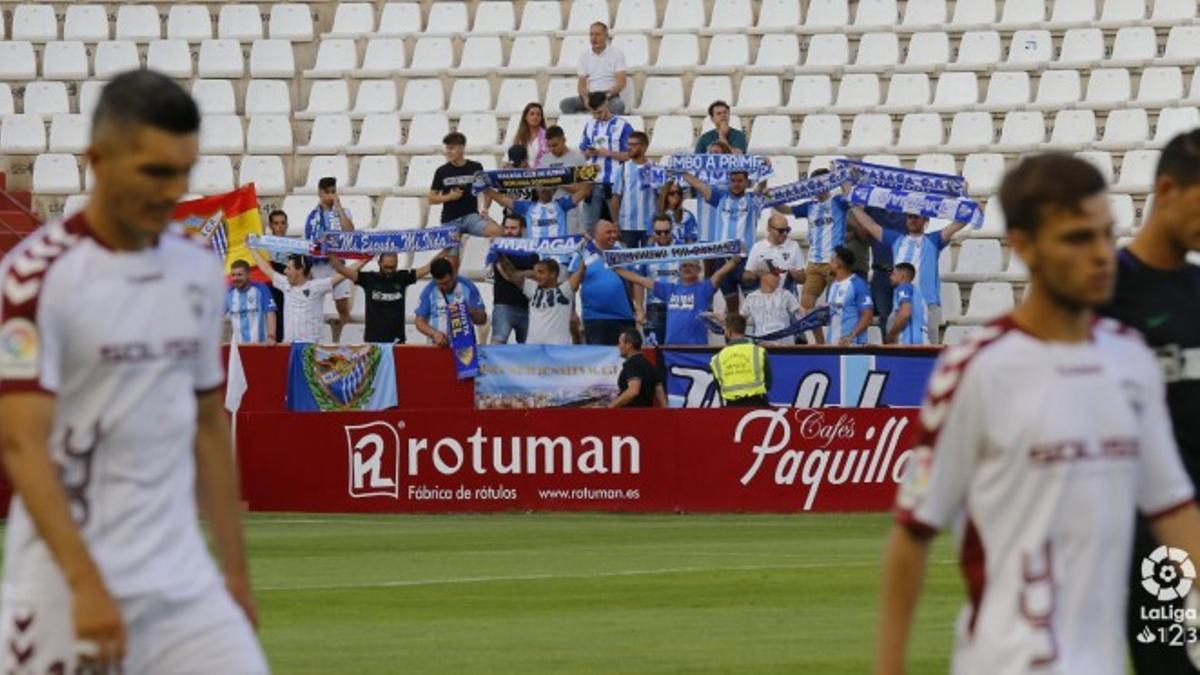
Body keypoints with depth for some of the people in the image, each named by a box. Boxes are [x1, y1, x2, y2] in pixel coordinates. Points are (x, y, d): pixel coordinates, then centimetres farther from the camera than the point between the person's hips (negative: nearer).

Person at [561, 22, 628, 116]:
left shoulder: (616, 54, 3)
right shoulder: (584, 56, 13)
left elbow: (621, 82, -5)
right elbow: (582, 83, 9)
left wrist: (607, 96, -22)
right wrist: (585, 98, -14)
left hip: (610, 95, -4)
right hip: (590, 95, 4)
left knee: (618, 105, -38)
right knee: (566, 104, -22)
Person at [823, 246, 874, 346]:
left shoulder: (858, 285, -8)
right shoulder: (832, 286, 16)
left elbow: (868, 316, -12)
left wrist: (851, 336, -21)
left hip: (852, 344, -8)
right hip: (832, 343, 8)